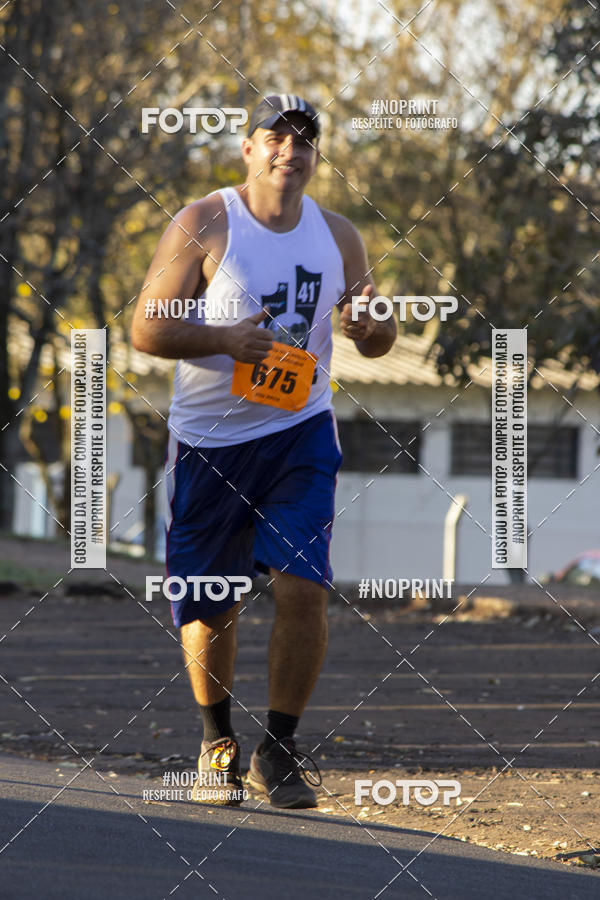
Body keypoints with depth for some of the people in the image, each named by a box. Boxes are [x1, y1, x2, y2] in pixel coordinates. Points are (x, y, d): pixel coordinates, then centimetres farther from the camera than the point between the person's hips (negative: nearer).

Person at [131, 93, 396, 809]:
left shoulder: (337, 236, 6)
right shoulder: (203, 225, -6)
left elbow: (375, 340, 15)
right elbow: (146, 329, -8)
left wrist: (373, 325, -9)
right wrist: (226, 338, -22)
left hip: (300, 433, 2)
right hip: (207, 442, -2)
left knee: (303, 588, -15)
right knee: (208, 608, 6)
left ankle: (277, 752, -4)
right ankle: (217, 737, 31)